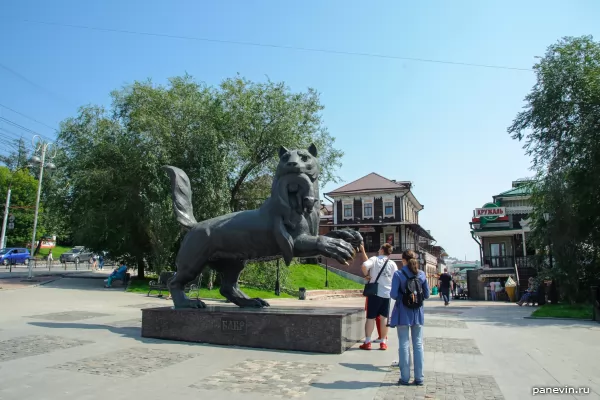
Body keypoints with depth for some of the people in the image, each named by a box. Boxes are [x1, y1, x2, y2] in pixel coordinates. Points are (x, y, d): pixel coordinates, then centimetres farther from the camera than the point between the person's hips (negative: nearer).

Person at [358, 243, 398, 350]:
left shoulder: (374, 259, -6)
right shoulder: (392, 264, 2)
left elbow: (364, 265, -25)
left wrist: (366, 275, -8)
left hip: (375, 292, -2)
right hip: (387, 293, 3)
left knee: (370, 317, 4)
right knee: (384, 318, 10)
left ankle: (367, 342, 5)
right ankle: (383, 342, 12)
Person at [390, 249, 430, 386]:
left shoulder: (398, 274, -11)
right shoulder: (422, 274, 0)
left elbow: (394, 294, -13)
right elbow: (426, 294, 4)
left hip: (403, 312, -3)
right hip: (418, 312, 3)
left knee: (404, 344, 5)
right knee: (418, 344, 11)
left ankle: (405, 377, 10)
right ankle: (419, 377, 16)